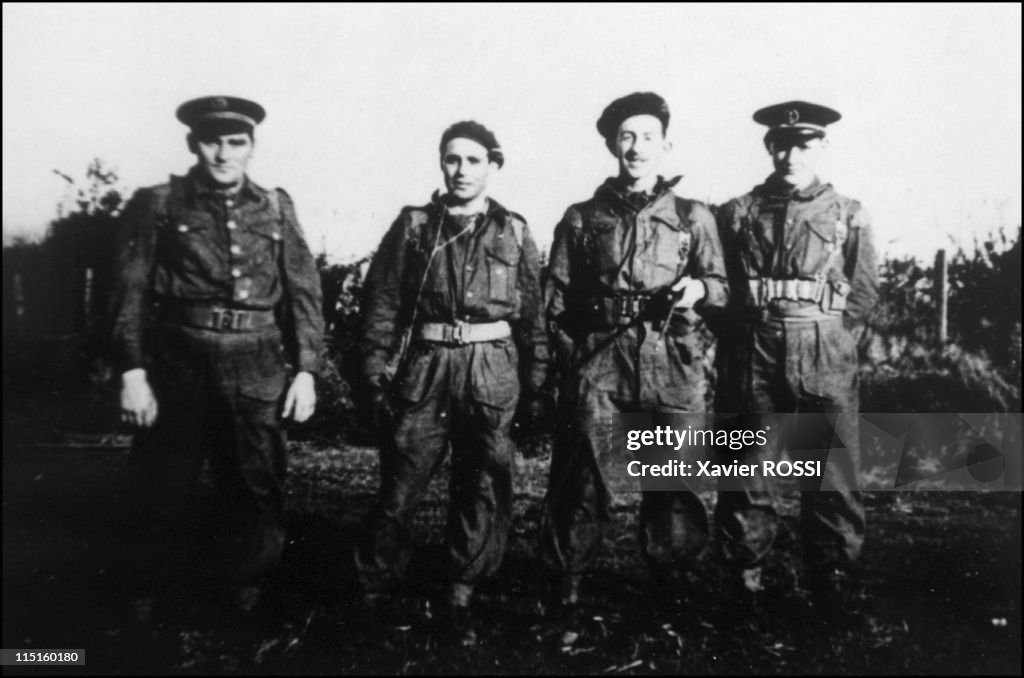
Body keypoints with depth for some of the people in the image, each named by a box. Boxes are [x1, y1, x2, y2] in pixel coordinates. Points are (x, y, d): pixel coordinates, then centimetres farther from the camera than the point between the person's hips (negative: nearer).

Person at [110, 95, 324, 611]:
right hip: (178, 366, -1)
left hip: (257, 371, 2)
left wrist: (305, 370, 0)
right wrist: (132, 372, -10)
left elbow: (303, 292, 7)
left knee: (259, 491, 7)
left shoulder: (275, 208, 8)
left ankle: (246, 601, 28)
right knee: (163, 491, 8)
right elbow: (131, 292, -2)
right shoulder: (158, 205, 2)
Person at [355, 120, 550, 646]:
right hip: (423, 369, -1)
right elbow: (382, 304, 3)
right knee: (399, 487, 3)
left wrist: (536, 379, 3)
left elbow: (532, 313, 7)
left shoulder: (513, 232, 8)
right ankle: (372, 589, 23)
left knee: (482, 491, 6)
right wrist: (375, 373, -3)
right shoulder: (413, 226, 5)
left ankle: (460, 597, 20)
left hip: (491, 375, 1)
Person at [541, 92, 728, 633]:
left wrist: (698, 288, -11)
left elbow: (720, 286, 11)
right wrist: (573, 356, 0)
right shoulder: (582, 219, 11)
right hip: (599, 362, 0)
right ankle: (567, 586, 9)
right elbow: (556, 300, 10)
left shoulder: (693, 217, 12)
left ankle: (672, 578, 21)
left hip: (674, 365, 1)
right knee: (584, 476, -3)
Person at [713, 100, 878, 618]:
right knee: (747, 471, 4)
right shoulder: (738, 213, 8)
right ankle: (744, 579, 18)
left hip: (826, 361, 0)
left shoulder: (849, 216, 6)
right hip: (753, 358, 1)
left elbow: (865, 291, 9)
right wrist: (753, 330, 6)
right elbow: (720, 287, 11)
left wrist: (822, 333, 3)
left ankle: (831, 584, 19)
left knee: (832, 474, 4)